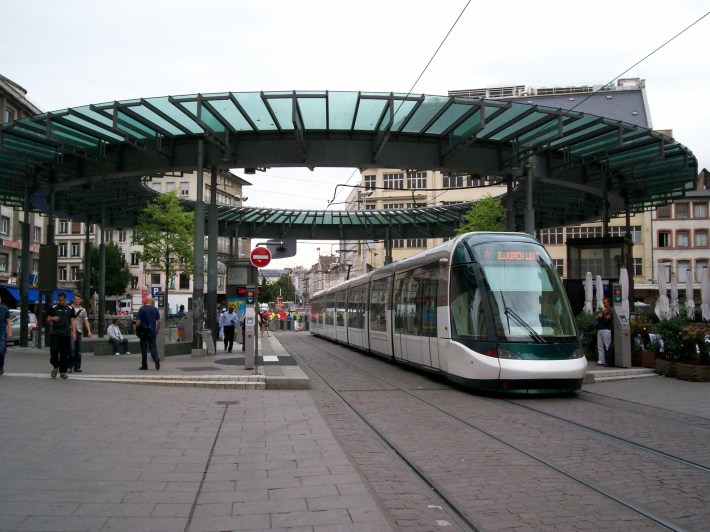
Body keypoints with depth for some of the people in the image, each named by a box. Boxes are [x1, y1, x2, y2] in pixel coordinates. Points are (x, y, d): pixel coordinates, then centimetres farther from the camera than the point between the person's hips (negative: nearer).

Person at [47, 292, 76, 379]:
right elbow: (48, 320, 11)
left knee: (65, 354, 1)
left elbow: (72, 321, 7)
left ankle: (63, 371, 10)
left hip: (66, 334, 0)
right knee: (54, 351, -9)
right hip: (55, 333, 0)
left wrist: (73, 333, -2)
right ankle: (55, 367, 15)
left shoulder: (70, 309, 8)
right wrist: (52, 319, -12)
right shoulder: (53, 308, 8)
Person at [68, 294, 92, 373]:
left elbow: (86, 321, 10)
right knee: (72, 349, -12)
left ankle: (77, 367, 11)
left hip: (79, 331, 4)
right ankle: (70, 366, -5)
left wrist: (89, 331, -1)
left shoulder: (83, 310, 12)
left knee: (78, 351, 6)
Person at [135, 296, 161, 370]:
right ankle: (156, 360, -19)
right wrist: (158, 329, 14)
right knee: (153, 347, 5)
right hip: (152, 331, 2)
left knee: (144, 348, 6)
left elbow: (138, 321, -9)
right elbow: (159, 321, 3)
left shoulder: (141, 309, -6)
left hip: (143, 331, -2)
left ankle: (144, 365, 9)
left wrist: (137, 329, 2)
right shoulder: (155, 309, 1)